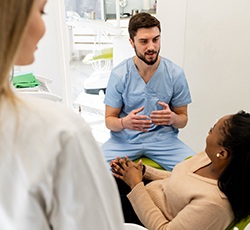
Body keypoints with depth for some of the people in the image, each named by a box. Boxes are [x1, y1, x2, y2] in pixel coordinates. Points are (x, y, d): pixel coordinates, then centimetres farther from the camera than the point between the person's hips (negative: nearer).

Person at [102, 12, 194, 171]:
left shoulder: (175, 74, -6)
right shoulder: (119, 74, -6)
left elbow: (183, 119, 4)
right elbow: (109, 119, -1)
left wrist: (173, 118, -22)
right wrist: (124, 122, -25)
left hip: (163, 138, 1)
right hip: (125, 139, 0)